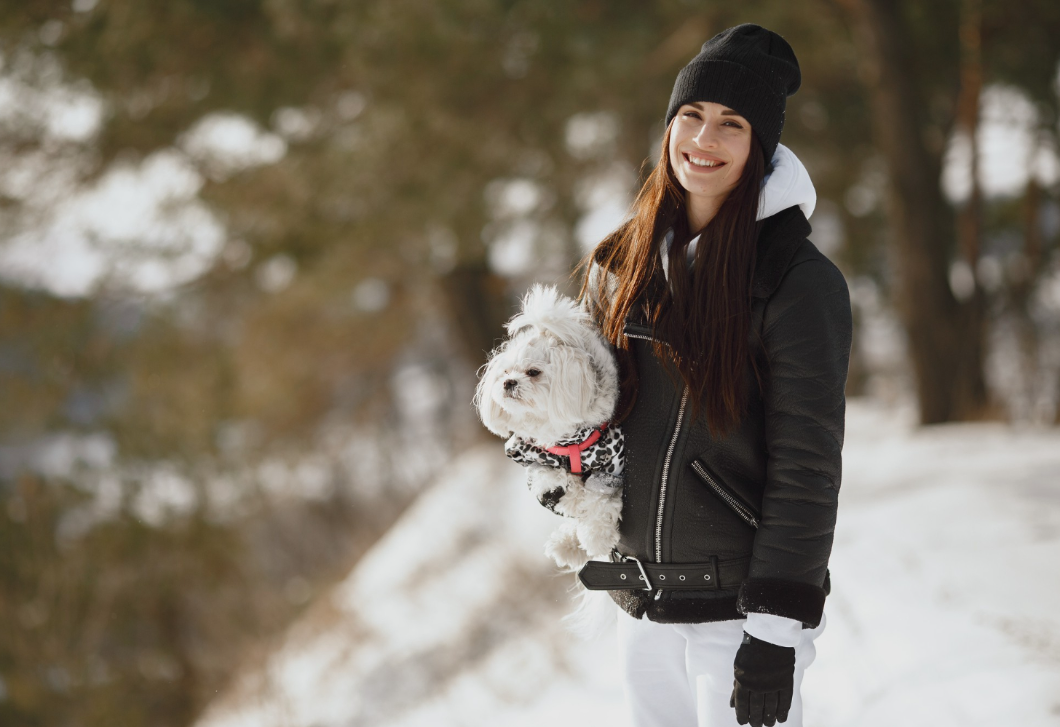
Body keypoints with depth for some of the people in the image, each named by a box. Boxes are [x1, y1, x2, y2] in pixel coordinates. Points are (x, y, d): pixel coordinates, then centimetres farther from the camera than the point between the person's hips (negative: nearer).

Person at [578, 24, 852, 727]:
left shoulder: (799, 280, -11)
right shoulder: (621, 266, 6)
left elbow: (806, 469, -13)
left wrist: (776, 636, -17)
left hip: (741, 610, -5)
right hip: (642, 610, 5)